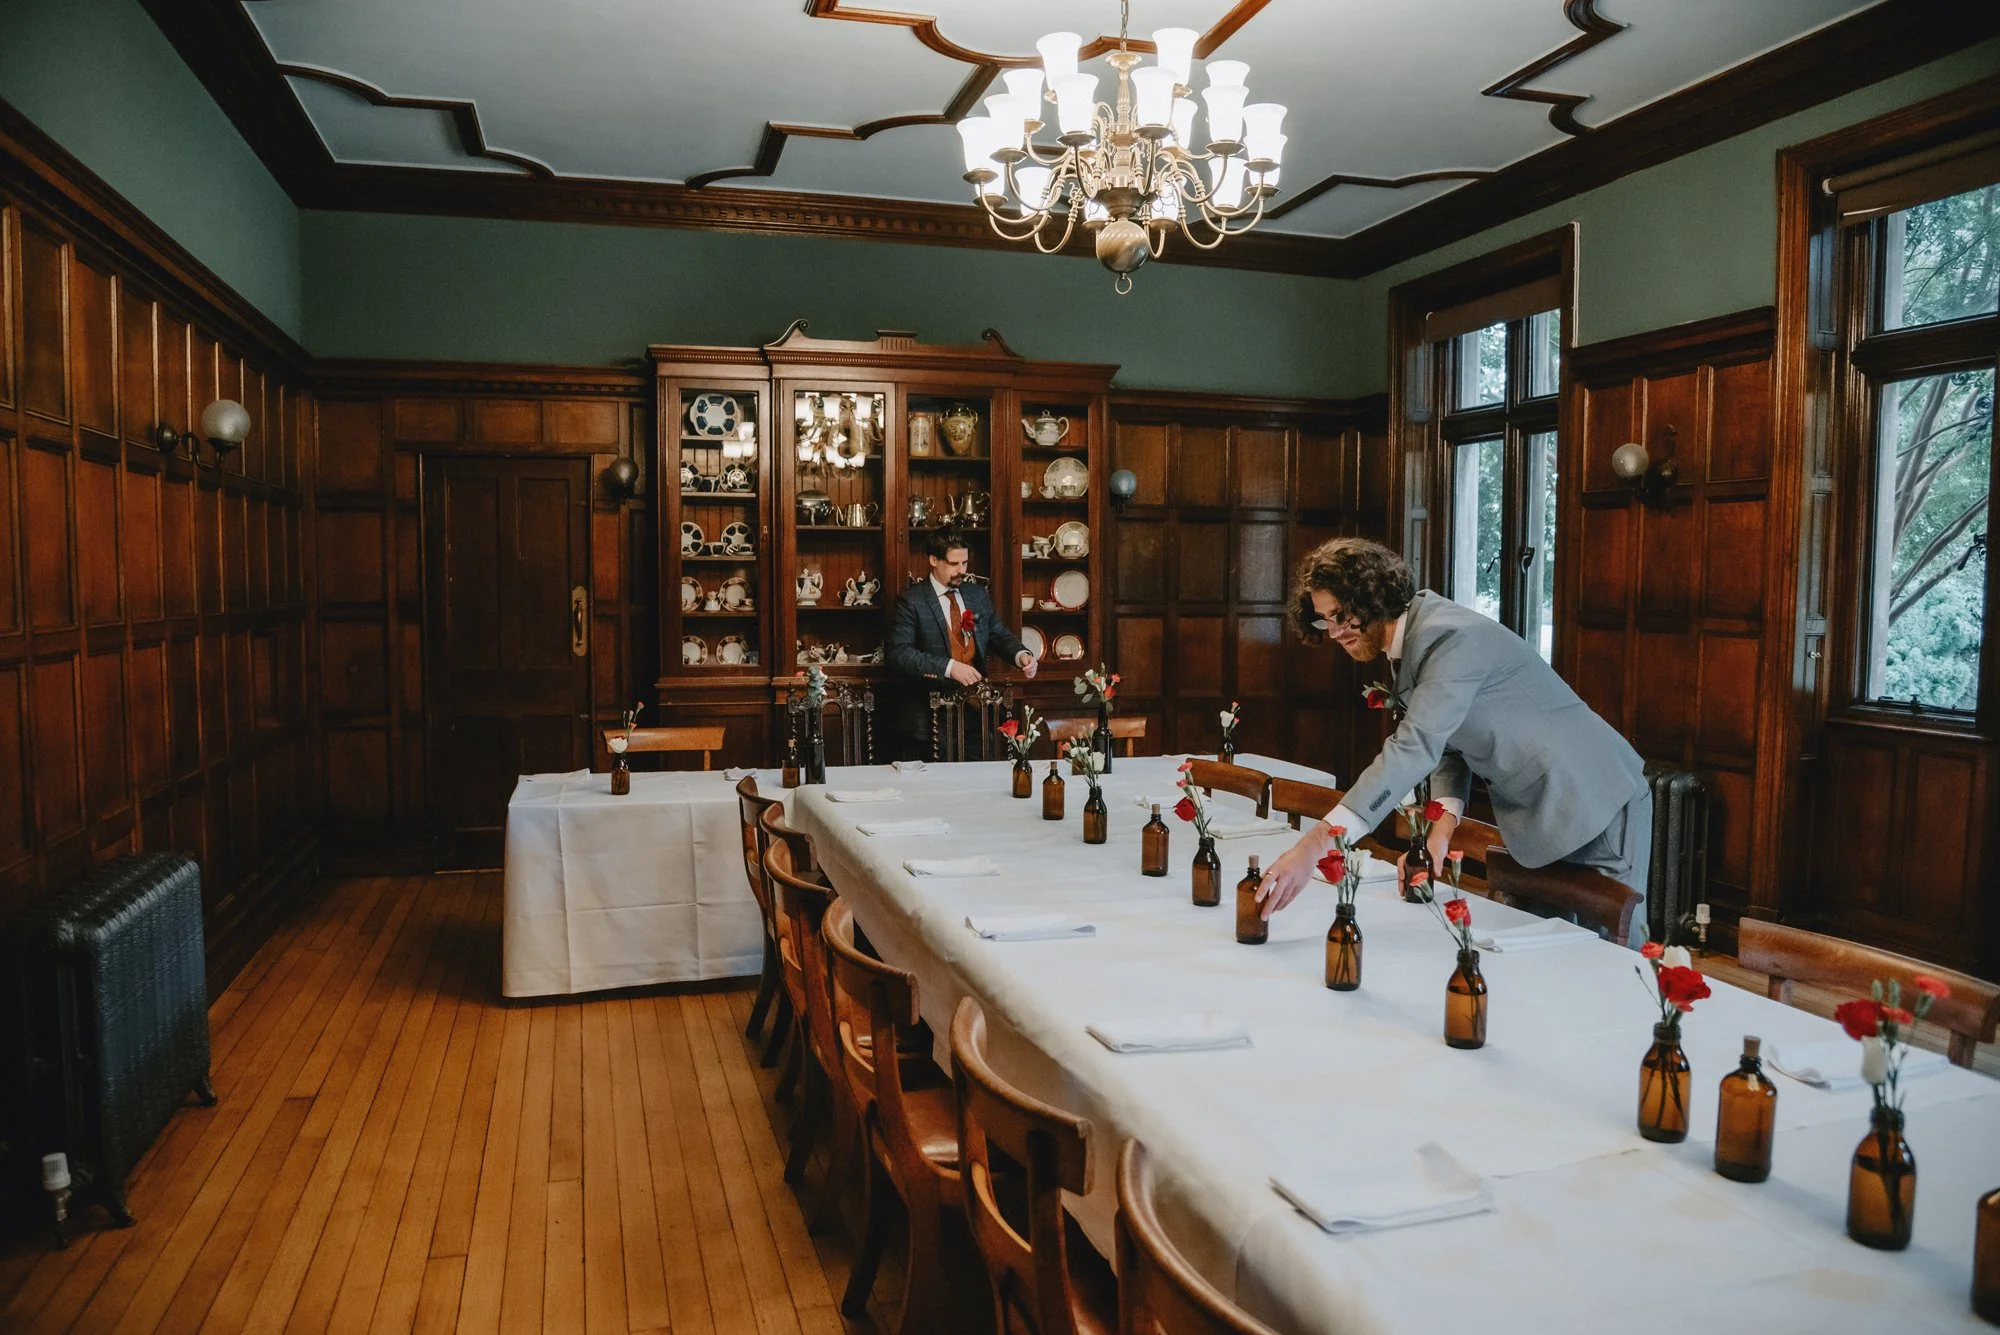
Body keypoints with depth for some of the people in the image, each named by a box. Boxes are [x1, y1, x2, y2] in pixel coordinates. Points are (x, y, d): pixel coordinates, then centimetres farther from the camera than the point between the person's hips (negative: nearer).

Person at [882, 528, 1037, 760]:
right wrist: (948, 667, -25)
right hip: (927, 713, -5)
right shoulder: (911, 600, -7)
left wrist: (1021, 654, -7)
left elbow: (999, 635, 16)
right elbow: (897, 653, -16)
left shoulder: (978, 595, 11)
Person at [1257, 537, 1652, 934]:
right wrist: (1444, 825, -11)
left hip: (1597, 805, -9)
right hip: (1534, 812, 9)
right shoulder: (1408, 640, 2)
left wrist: (1313, 846, -46)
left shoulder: (1451, 638, -27)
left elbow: (1415, 749, -39)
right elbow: (1445, 741, 8)